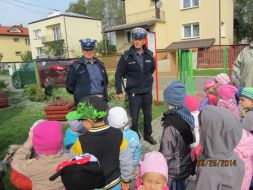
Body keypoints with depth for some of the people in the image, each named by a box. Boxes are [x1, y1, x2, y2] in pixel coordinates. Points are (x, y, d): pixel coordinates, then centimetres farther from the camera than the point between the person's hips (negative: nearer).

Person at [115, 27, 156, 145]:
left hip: (147, 91, 4)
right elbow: (118, 74, -7)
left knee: (148, 115, 15)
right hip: (133, 92, -3)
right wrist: (119, 91, -10)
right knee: (134, 117, 4)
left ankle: (147, 135, 35)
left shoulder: (149, 55, 1)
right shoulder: (126, 56, -9)